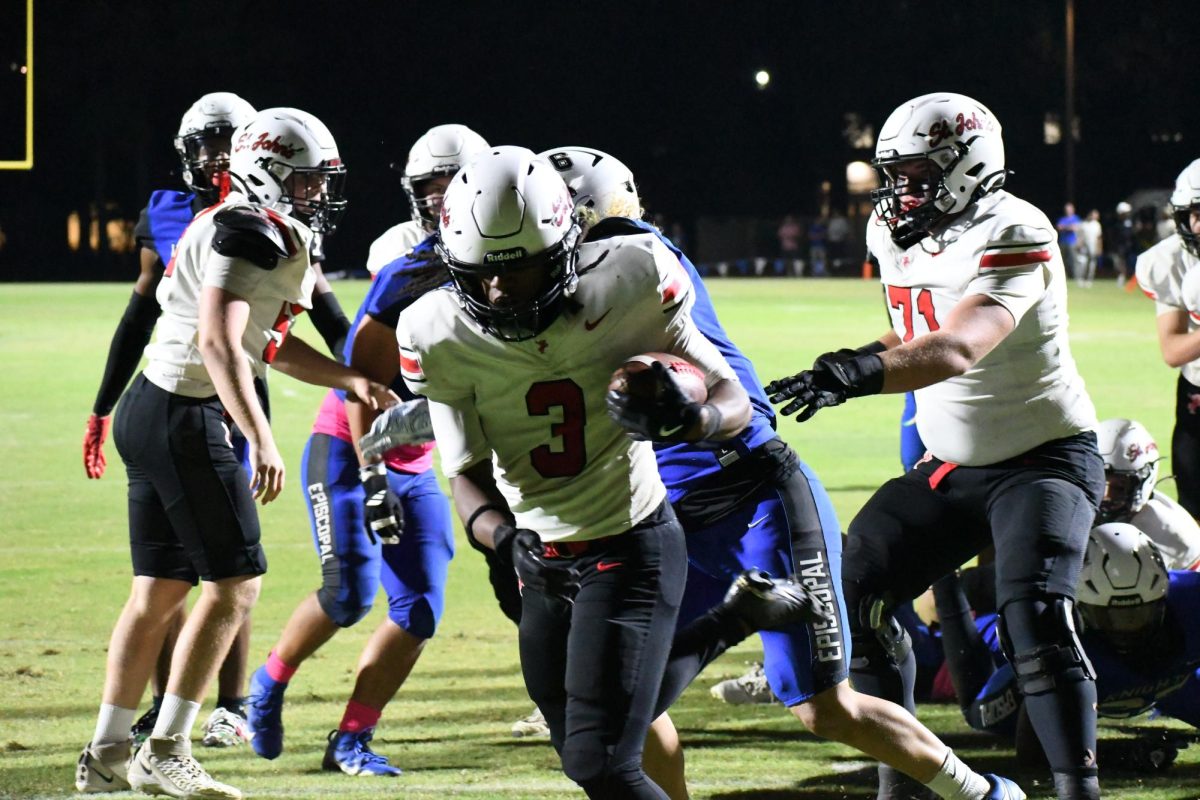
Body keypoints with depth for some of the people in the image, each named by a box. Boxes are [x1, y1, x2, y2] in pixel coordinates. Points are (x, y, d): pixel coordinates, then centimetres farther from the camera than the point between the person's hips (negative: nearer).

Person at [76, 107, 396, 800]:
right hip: (187, 421, -10)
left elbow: (273, 347, 24)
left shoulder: (266, 235, 16)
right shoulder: (253, 234, -15)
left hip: (151, 412, 10)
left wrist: (351, 380, 15)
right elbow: (219, 341, -26)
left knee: (160, 588, 14)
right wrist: (263, 440, -30)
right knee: (235, 583, -5)